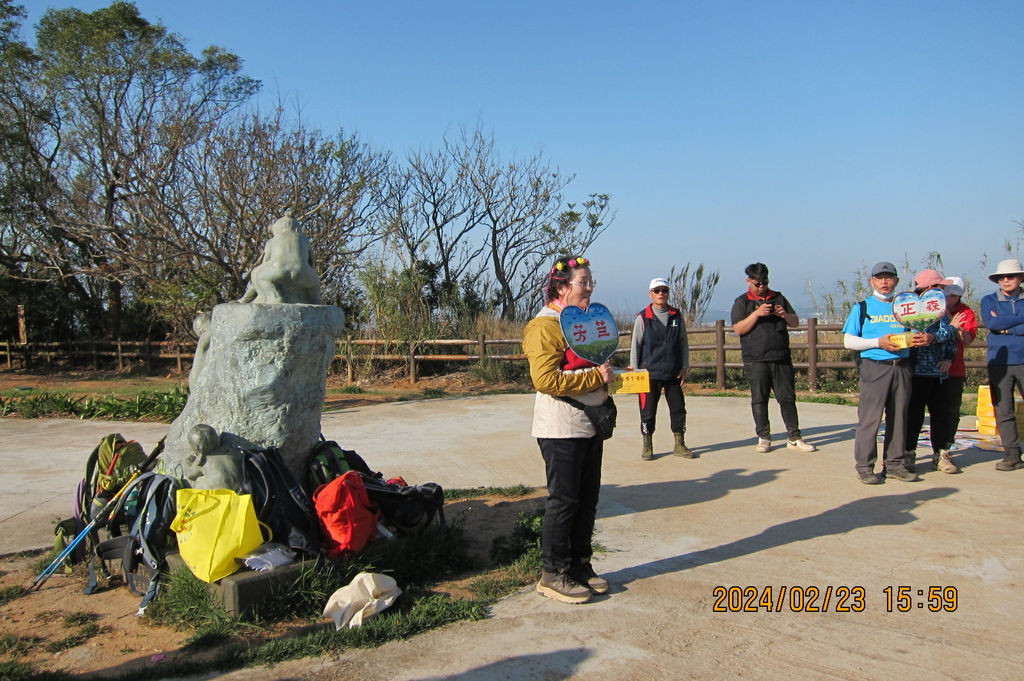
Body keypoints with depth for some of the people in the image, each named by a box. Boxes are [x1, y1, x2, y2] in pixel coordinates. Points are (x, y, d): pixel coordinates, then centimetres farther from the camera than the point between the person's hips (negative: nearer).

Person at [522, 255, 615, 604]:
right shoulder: (545, 326, -13)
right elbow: (546, 379, -23)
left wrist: (606, 376, 9)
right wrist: (595, 377, -19)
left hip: (590, 427, 9)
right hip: (561, 429, -9)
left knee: (587, 500, 13)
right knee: (563, 501, -2)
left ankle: (580, 566, 26)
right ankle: (553, 574, 11)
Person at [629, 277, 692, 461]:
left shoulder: (677, 317, 6)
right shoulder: (643, 318, -2)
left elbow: (684, 343, 10)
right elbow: (635, 345, 1)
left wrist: (684, 367, 5)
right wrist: (635, 370, -2)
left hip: (674, 373, 3)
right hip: (650, 373, -3)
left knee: (678, 408, 7)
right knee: (648, 411, 3)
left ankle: (680, 445, 20)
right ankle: (647, 446, 16)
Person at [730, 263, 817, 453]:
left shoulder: (778, 298, 14)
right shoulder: (742, 302, 5)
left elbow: (795, 322, 15)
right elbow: (738, 329, -7)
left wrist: (785, 315, -6)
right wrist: (756, 314, -17)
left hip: (782, 358, 3)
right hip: (755, 361, -3)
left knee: (787, 398, 3)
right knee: (759, 400, 2)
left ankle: (794, 437, 9)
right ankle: (763, 438, 11)